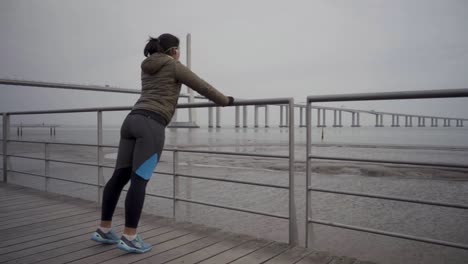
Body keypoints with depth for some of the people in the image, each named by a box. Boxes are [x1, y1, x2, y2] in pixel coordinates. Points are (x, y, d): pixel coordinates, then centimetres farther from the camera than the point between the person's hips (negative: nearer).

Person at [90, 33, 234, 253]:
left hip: (132, 120, 8)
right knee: (139, 180, -9)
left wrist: (169, 101, 61)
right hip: (151, 124, -8)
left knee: (120, 176, 9)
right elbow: (203, 87, 8)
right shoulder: (174, 66, 6)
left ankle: (103, 230, 15)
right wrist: (225, 101, 20)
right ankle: (129, 237, -6)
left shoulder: (147, 68, 27)